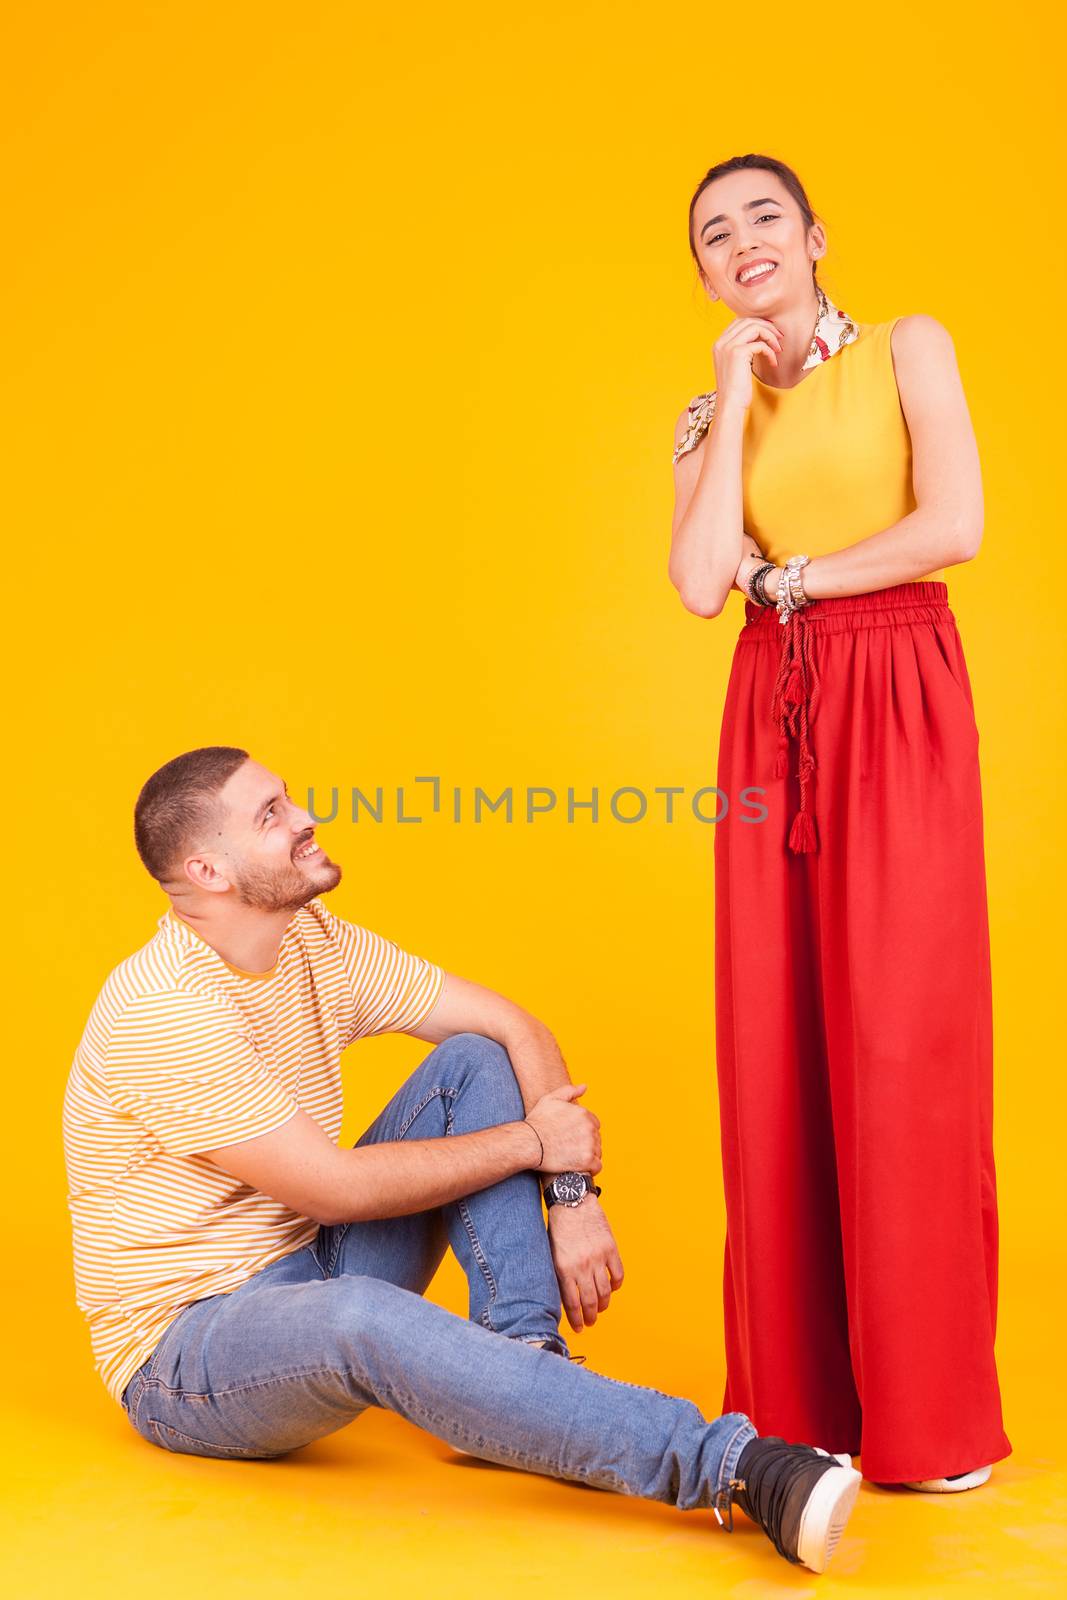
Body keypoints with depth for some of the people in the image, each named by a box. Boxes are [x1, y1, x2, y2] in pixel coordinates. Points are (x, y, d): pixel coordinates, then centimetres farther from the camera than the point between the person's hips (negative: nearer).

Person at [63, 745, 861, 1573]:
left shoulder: (318, 944, 0)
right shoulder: (159, 1008, -24)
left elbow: (515, 1027, 0)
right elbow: (332, 1188, -25)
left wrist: (573, 1193, -15)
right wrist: (531, 1144, -17)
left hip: (311, 1270, 8)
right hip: (188, 1342, -7)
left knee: (473, 1063, -6)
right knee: (360, 1315, -42)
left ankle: (523, 1362, -15)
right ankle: (731, 1466, -42)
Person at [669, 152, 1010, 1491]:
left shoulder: (907, 351, 7)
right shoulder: (711, 415, 15)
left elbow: (954, 526, -9)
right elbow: (701, 583, -3)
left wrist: (793, 576, -2)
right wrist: (737, 401, 1)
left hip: (898, 704, -4)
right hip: (773, 716, 4)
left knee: (902, 1038, -5)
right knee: (778, 1043, 1)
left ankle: (930, 1413, 8)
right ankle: (795, 1395, 12)